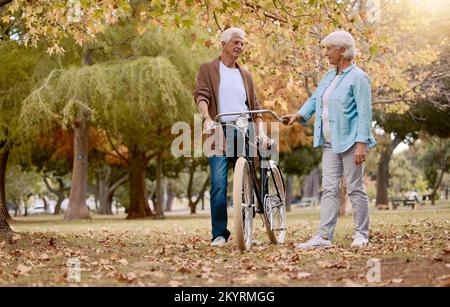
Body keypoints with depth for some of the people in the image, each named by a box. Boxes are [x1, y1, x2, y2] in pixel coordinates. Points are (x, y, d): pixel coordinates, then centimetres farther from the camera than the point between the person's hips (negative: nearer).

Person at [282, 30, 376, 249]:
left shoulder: (358, 77, -9)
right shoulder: (329, 77, 16)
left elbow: (365, 113, -14)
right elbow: (315, 99, 19)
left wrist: (361, 143, -20)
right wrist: (299, 115, 1)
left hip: (350, 142, -8)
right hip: (330, 143, 8)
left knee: (355, 189, 0)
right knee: (329, 189, 4)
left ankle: (361, 234, 11)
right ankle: (324, 236, 3)